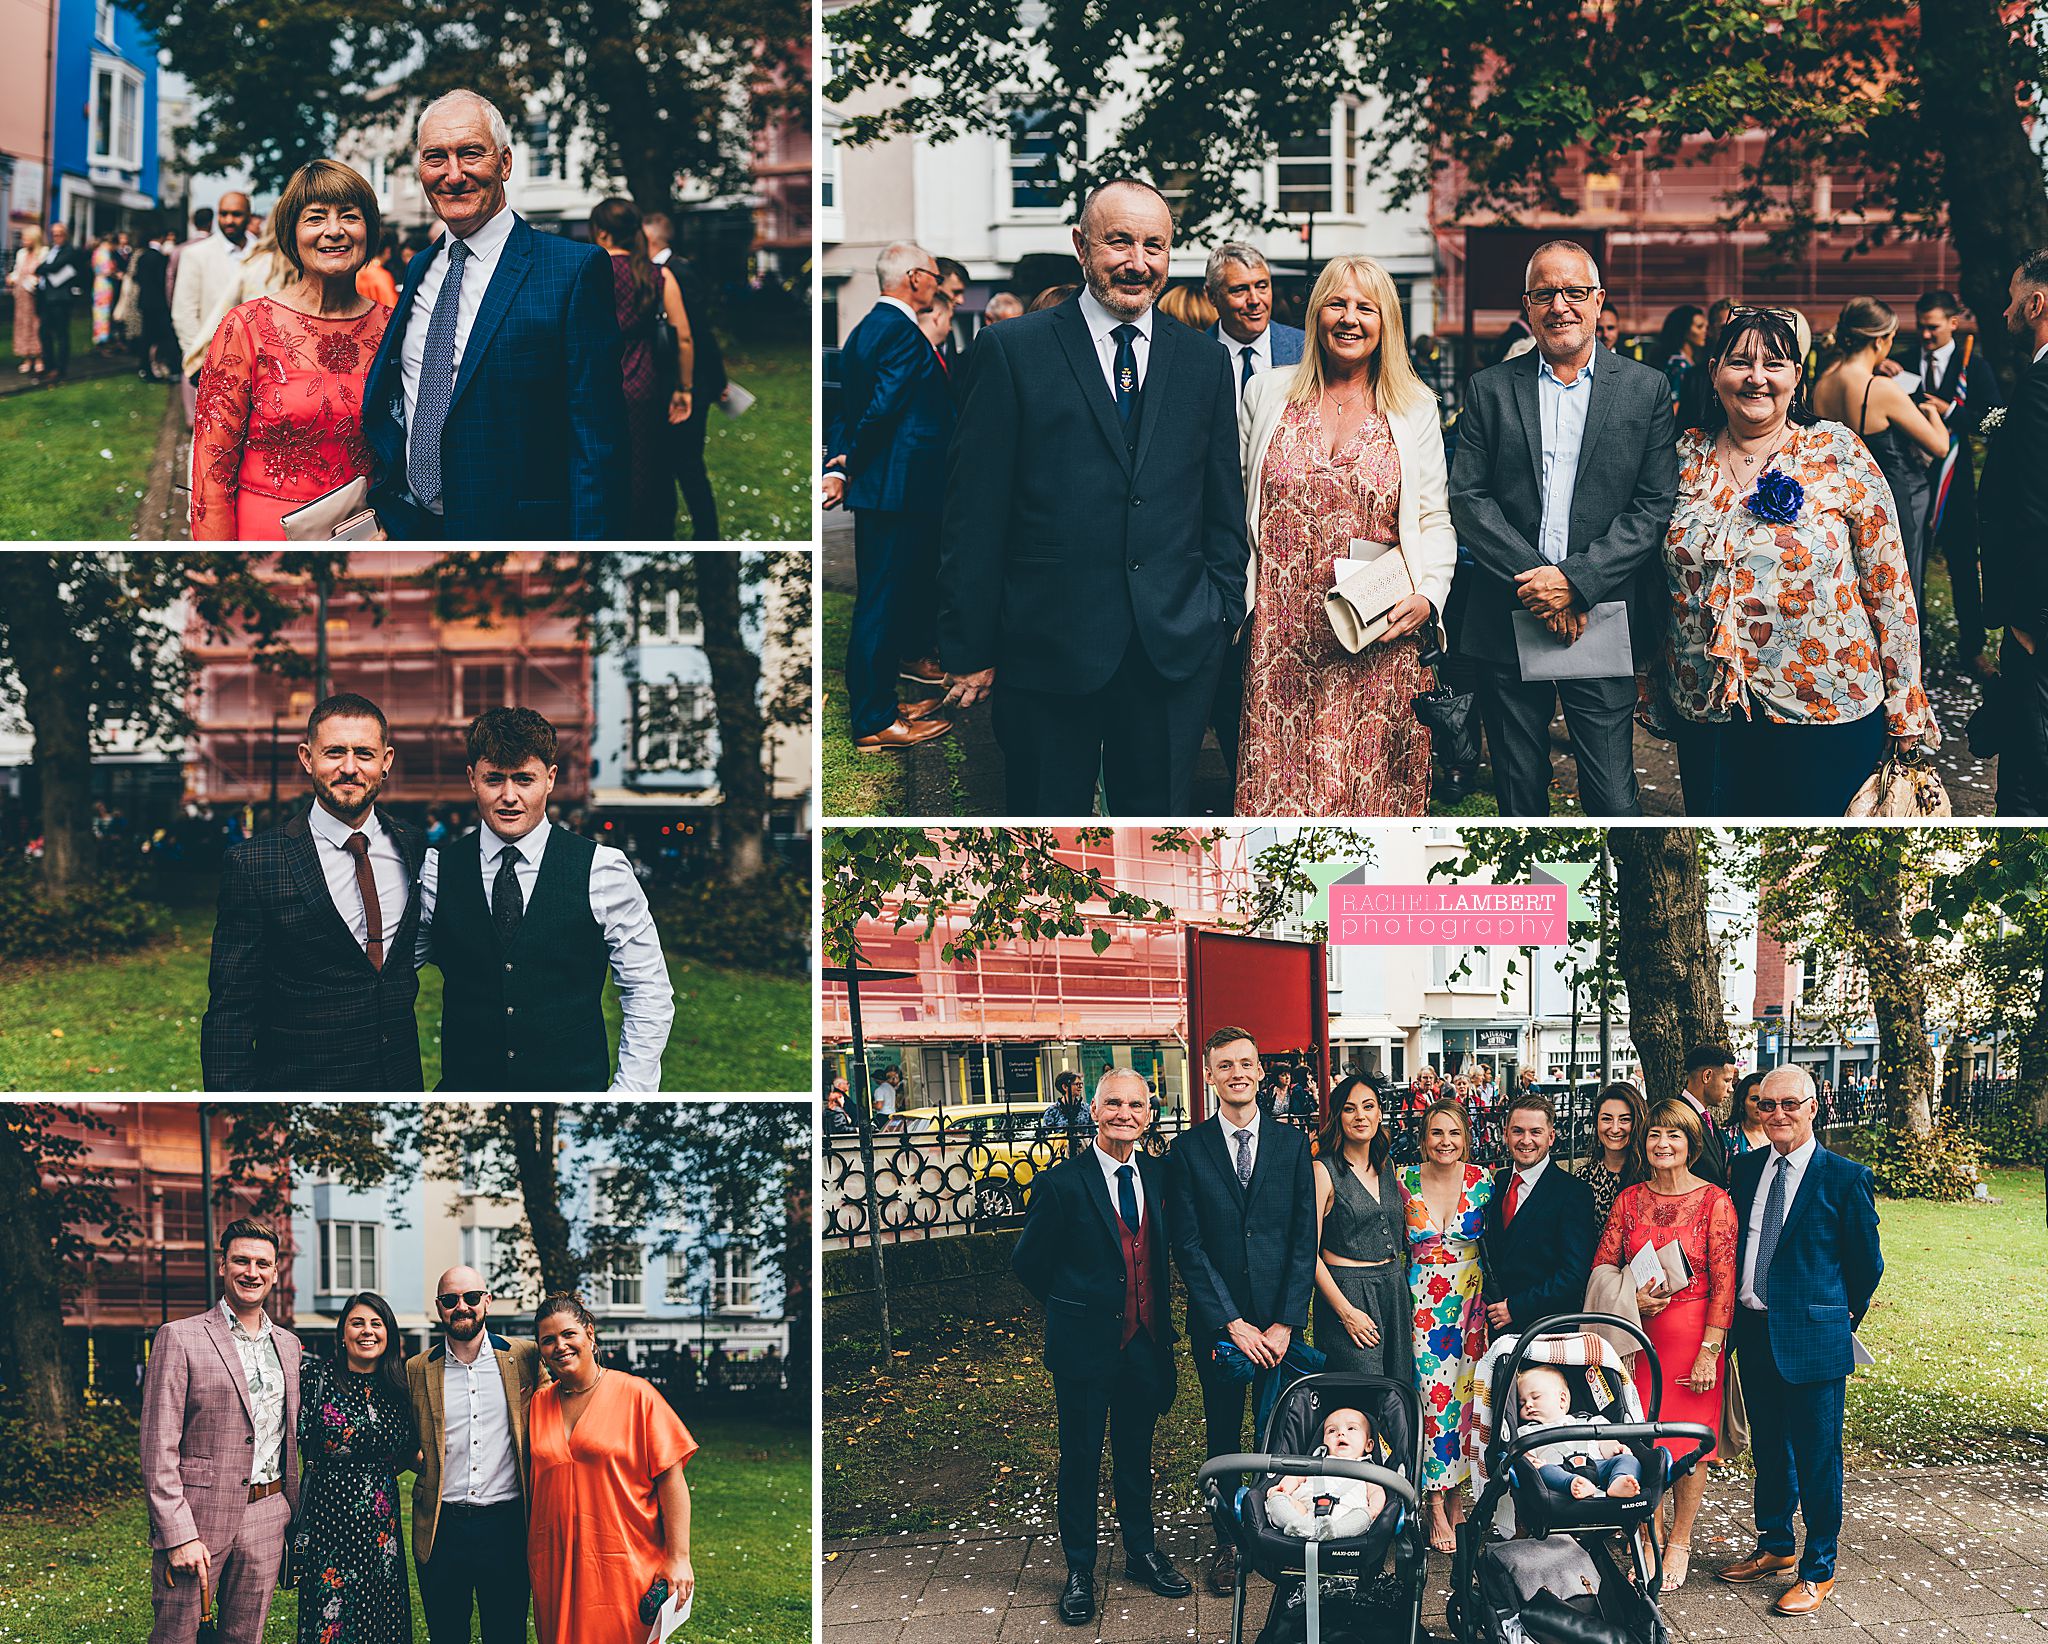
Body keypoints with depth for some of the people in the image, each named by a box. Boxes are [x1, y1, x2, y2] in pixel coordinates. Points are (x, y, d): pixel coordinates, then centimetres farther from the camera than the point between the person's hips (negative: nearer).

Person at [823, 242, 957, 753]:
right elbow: (883, 408, -21)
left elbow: (848, 409, 13)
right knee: (882, 602, -6)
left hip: (875, 487, 10)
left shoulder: (865, 329, 17)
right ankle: (875, 723, -1)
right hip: (898, 490, -10)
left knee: (881, 601, 16)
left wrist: (838, 467, 3)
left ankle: (875, 705, 24)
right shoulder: (903, 332, -15)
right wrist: (849, 468, -8)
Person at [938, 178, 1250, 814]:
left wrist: (1225, 612, 8)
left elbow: (1224, 506, 15)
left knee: (1161, 817, 10)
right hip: (1047, 652, -3)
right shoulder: (1014, 350, -1)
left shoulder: (1203, 361, 10)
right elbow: (974, 513, -3)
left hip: (1178, 649, 3)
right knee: (1048, 814, 6)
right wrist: (970, 649, -5)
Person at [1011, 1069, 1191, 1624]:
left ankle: (1141, 1551, 33)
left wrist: (1159, 1304, 8)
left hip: (1146, 1341, 4)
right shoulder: (1063, 1182, -13)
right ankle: (1079, 1569, 20)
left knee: (1136, 1450, 18)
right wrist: (1075, 1306, 5)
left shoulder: (1160, 1175, 2)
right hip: (1086, 1343, -4)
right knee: (1081, 1457, 7)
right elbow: (1027, 1262, -4)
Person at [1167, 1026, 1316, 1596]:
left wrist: (1285, 1322, -8)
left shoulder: (1292, 1143, 2)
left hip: (1278, 1319, 1)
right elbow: (1188, 1246, -5)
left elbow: (1304, 1237, 0)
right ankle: (1228, 1542, 19)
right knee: (1223, 1436, 9)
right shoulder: (1188, 1150, -1)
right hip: (1216, 1321, 0)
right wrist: (1232, 1323, -11)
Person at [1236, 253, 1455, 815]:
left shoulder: (1415, 409, 7)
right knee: (1282, 779, -1)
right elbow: (1237, 506, 11)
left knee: (1370, 783, 1)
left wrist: (1427, 597, -8)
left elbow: (1435, 521, 8)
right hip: (1281, 635, 0)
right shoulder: (1266, 394, 8)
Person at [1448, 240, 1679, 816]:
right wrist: (1532, 577, -12)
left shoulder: (1646, 390, 5)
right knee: (1519, 795, 10)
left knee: (1614, 800, -4)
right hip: (1505, 627, 1)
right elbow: (1467, 499, 1)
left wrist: (1577, 580, -13)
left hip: (1602, 623, -1)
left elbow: (1655, 505, -1)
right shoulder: (1489, 389, 8)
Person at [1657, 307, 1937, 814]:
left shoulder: (1838, 454, -4)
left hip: (1825, 717, -3)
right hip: (1705, 716, 3)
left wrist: (1906, 711, -6)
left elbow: (1888, 586, -4)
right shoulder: (1689, 456, 6)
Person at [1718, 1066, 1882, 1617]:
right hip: (1754, 1332, 5)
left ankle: (1818, 1571, 13)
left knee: (1817, 1457, 2)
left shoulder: (1845, 1177, -8)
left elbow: (1867, 1261, 0)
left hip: (1813, 1338, -5)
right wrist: (1741, 1309, 11)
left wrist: (1843, 1314, 7)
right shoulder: (1747, 1168, 7)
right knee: (1768, 1448, 17)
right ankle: (1775, 1547, 33)